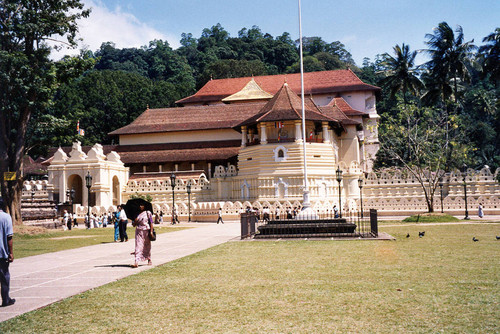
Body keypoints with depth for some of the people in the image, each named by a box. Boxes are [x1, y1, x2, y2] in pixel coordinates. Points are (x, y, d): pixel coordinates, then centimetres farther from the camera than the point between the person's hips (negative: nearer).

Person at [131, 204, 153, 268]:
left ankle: (149, 260, 27)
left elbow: (151, 223, -1)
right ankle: (136, 262, -18)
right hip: (138, 231, 2)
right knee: (138, 246, -9)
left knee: (147, 246, 10)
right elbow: (134, 224, 8)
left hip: (146, 231, -1)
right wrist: (135, 220, -12)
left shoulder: (148, 213, 2)